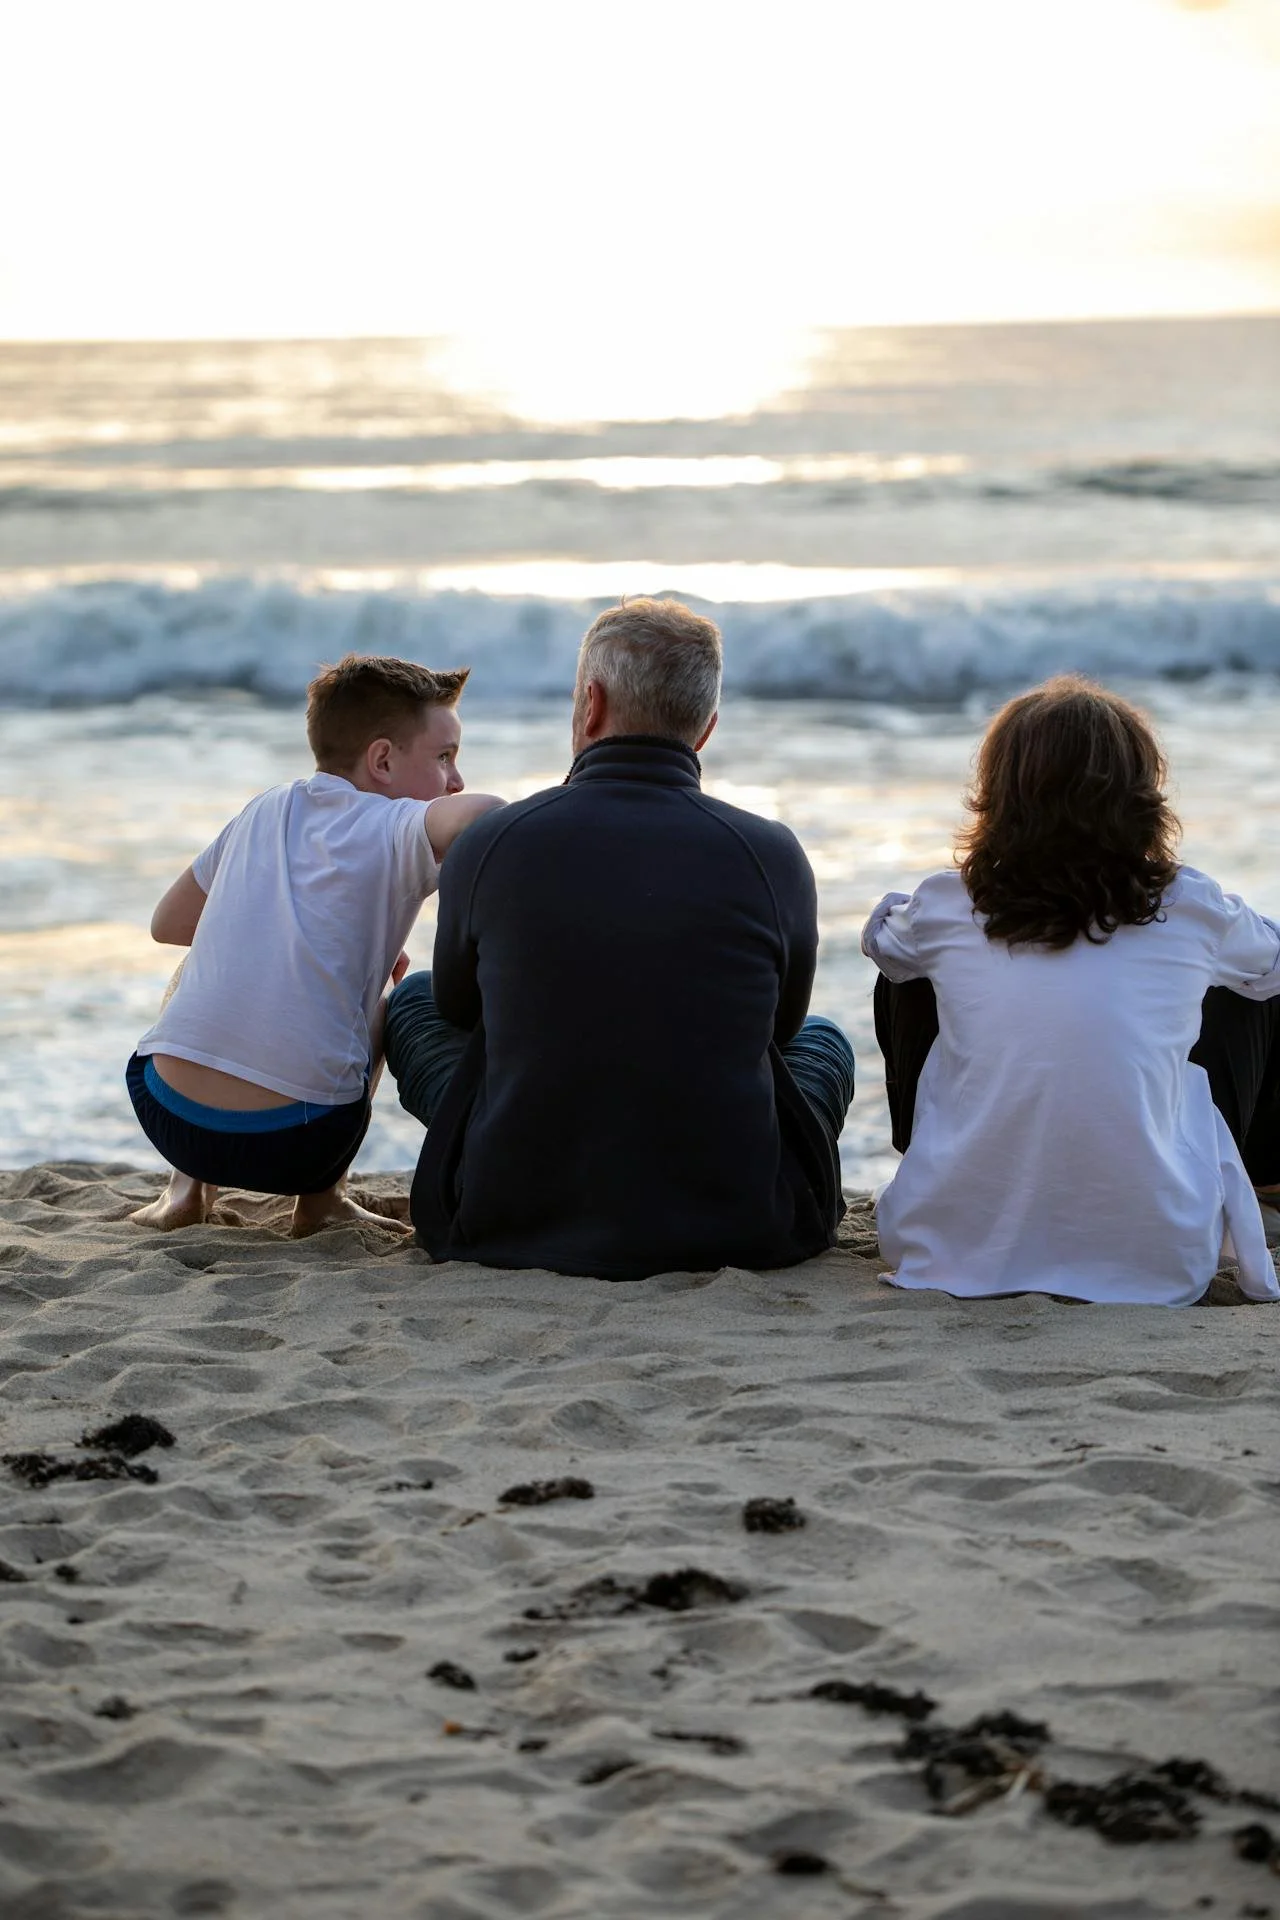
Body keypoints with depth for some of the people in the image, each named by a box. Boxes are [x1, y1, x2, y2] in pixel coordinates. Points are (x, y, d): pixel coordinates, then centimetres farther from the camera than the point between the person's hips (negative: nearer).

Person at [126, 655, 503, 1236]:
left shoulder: (265, 811, 16)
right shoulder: (396, 830, -2)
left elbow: (169, 923, 27)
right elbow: (473, 815, -25)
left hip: (165, 1113, 4)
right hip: (294, 1142, -4)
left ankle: (187, 1188, 27)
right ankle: (322, 1198, 20)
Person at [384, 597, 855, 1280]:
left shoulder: (487, 847, -9)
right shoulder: (774, 857, -9)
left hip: (514, 1225, 0)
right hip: (738, 1230, 1)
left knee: (414, 1002, 27)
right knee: (825, 1042, 31)